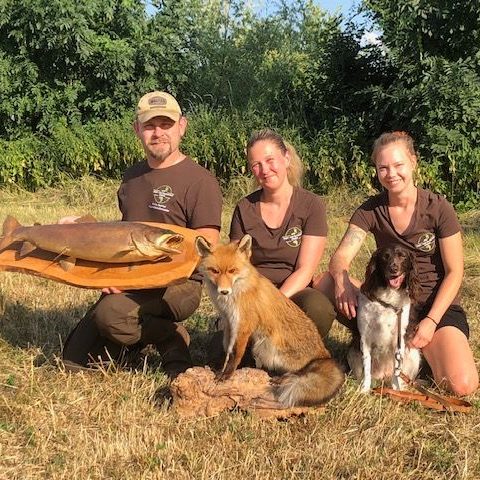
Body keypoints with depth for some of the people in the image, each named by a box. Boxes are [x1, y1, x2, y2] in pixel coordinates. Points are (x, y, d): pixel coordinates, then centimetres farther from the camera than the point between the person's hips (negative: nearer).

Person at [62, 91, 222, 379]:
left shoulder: (200, 182, -10)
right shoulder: (133, 177, 13)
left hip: (178, 284, -6)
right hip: (128, 285, 7)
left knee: (110, 312, -35)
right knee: (74, 362, -2)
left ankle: (174, 339, -8)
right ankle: (142, 334, 19)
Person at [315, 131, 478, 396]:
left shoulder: (438, 208, -9)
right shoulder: (371, 210, -1)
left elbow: (454, 272, -8)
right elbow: (340, 257, -10)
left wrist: (431, 321, -18)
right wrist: (341, 278, -34)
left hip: (437, 306, -3)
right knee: (324, 283, -21)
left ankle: (424, 352, 6)